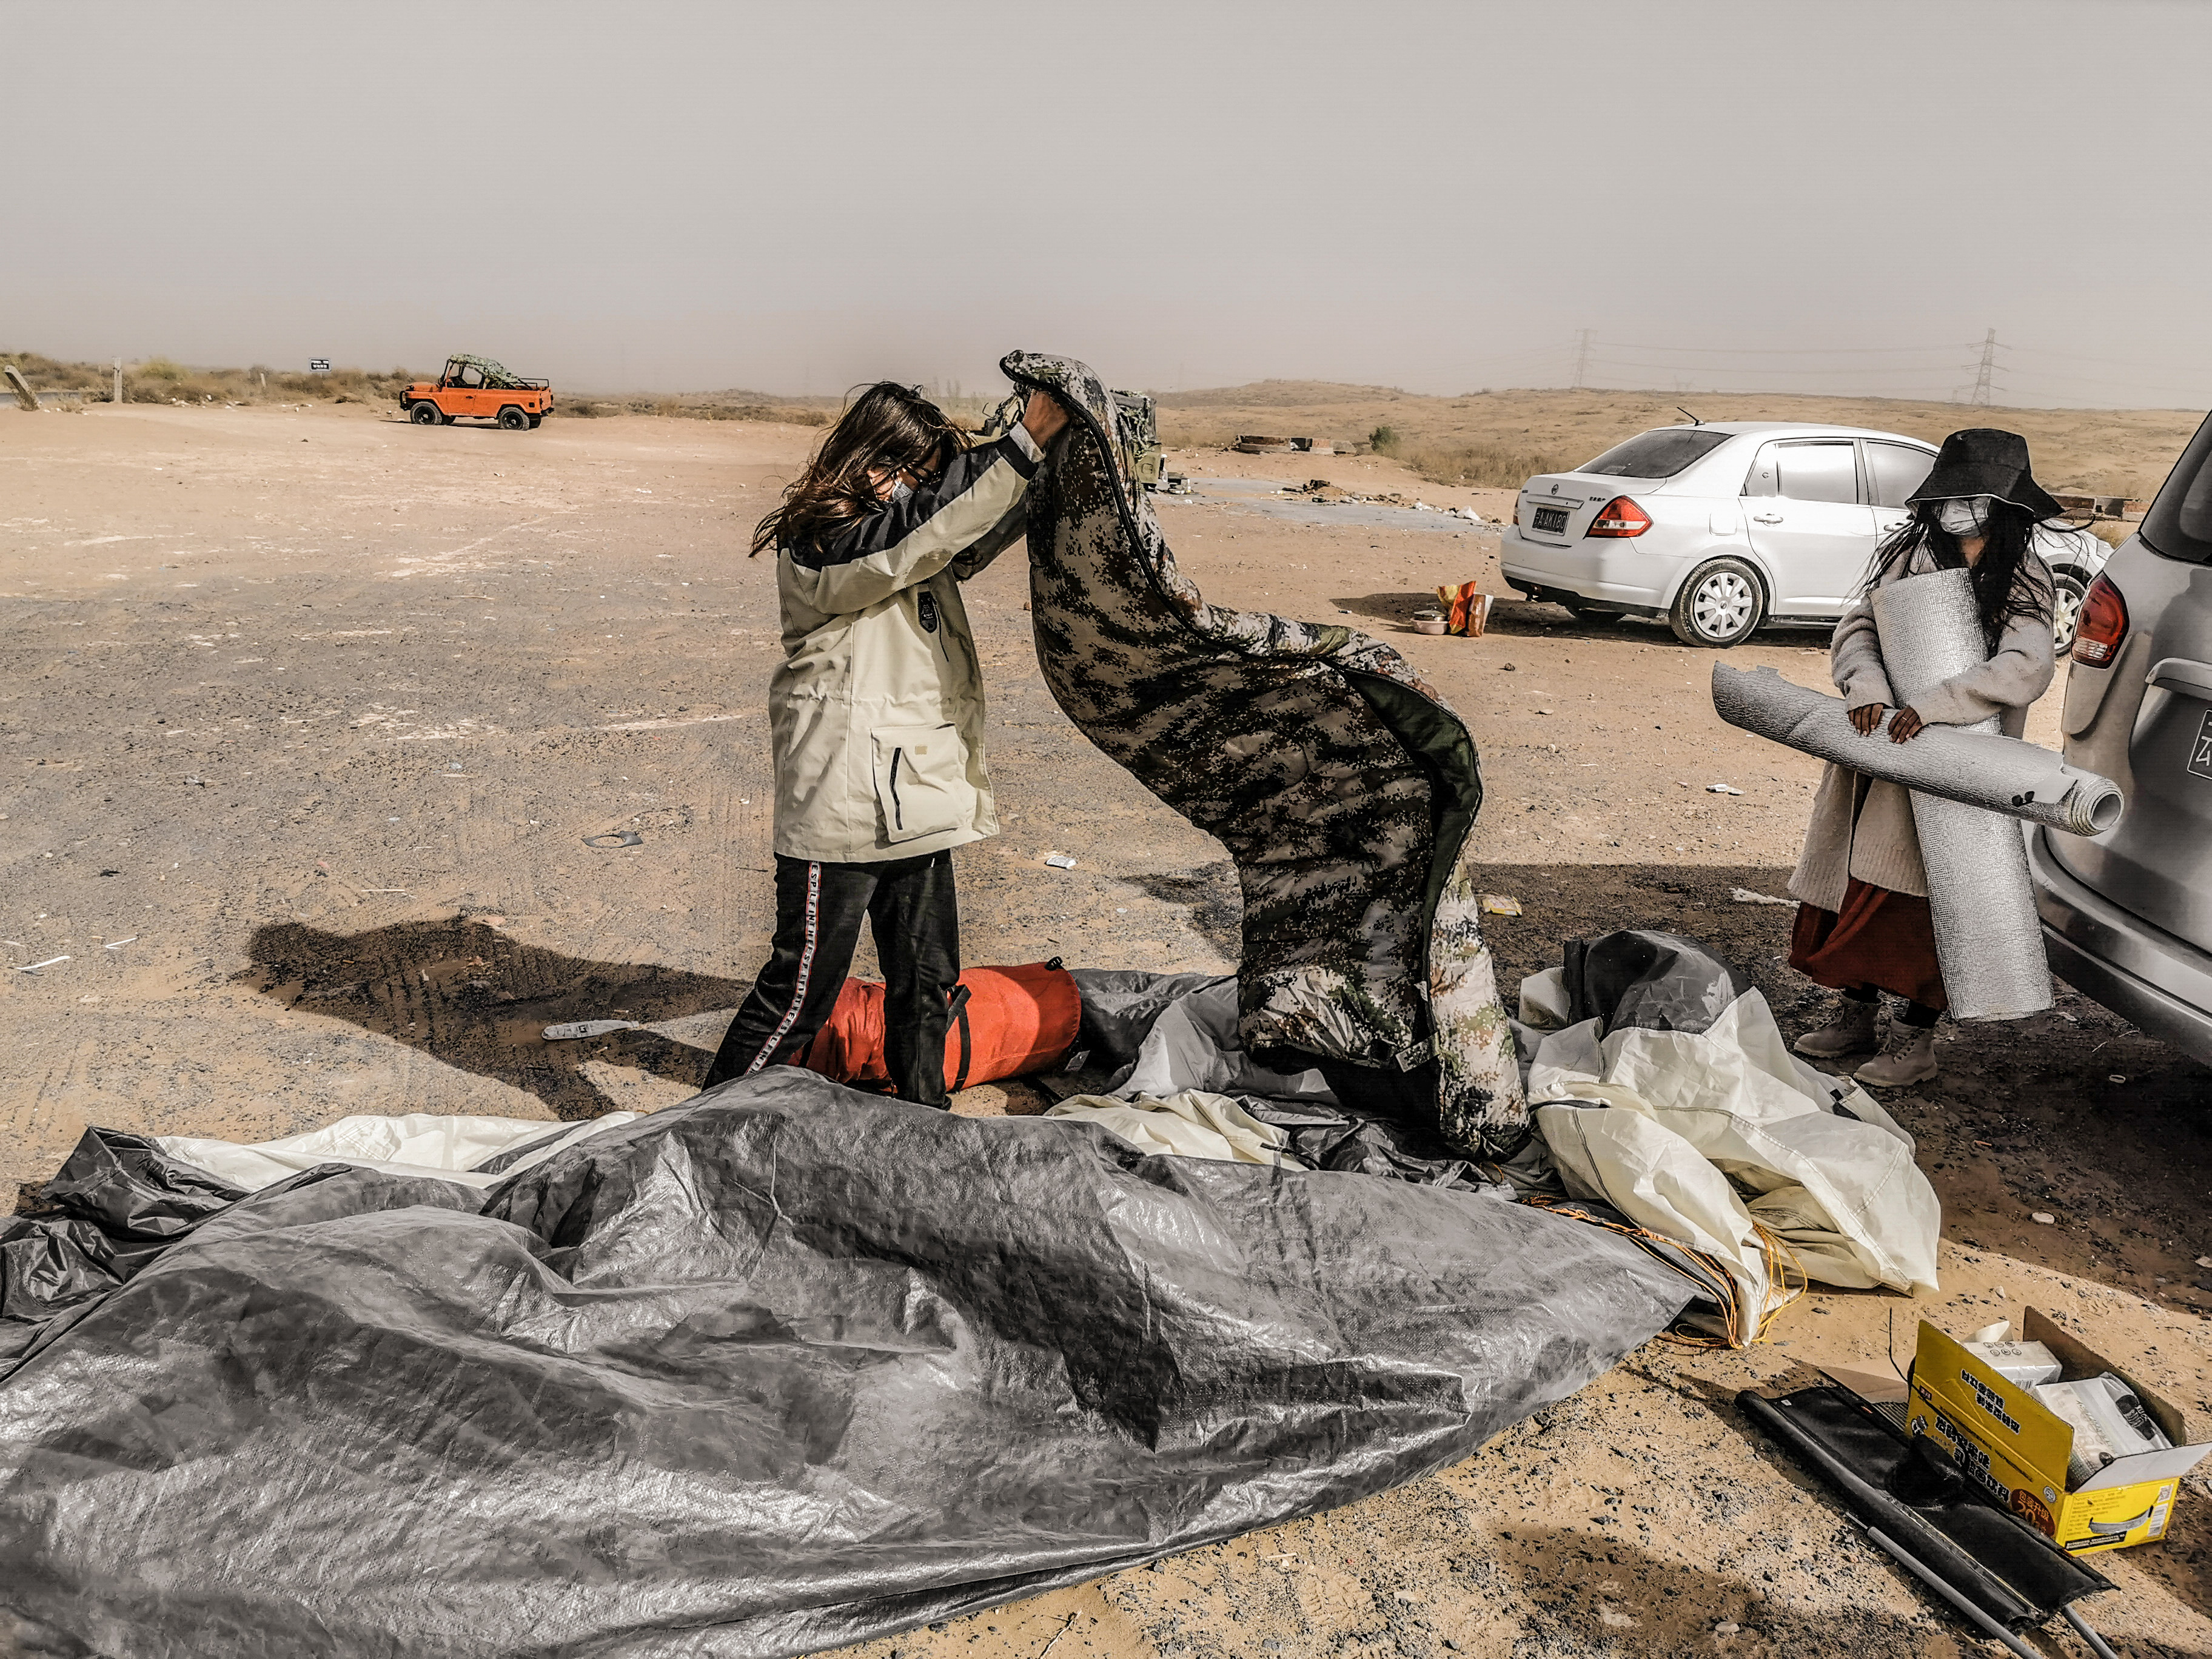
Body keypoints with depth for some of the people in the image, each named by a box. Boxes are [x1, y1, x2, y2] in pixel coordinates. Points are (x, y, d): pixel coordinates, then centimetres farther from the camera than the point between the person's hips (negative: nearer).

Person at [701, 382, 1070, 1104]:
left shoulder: (906, 534, 12)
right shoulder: (819, 546, -15)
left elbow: (982, 533, 22)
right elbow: (933, 524, -28)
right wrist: (1026, 441, -28)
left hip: (915, 796, 9)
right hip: (841, 807, -8)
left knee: (927, 980, 17)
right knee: (801, 991, 2)